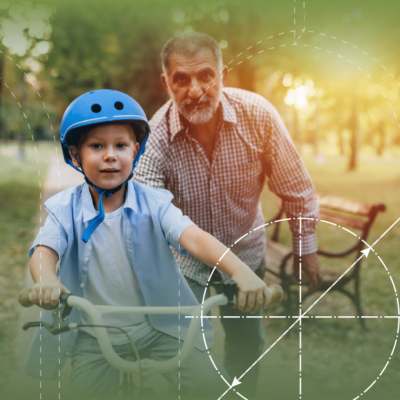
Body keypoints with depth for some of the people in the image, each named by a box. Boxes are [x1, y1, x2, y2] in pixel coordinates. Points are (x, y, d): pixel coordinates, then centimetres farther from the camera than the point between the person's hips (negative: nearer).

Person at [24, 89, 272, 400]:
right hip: (94, 334, 1)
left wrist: (241, 271, -40)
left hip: (159, 325, 0)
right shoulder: (65, 209, -4)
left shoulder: (154, 203, -7)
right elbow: (45, 249, -19)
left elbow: (194, 237, -22)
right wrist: (46, 280, -45)